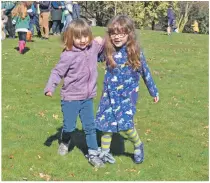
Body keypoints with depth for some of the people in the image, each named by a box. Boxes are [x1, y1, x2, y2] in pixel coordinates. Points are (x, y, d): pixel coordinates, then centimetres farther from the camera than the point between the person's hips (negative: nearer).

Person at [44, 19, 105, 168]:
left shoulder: (93, 48, -3)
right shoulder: (69, 55, -18)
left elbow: (101, 46, 20)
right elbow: (57, 72, -13)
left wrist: (101, 42, -3)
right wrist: (50, 88, -26)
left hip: (87, 98, 4)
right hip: (71, 98, -4)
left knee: (90, 127, 9)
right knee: (69, 126, 8)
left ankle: (93, 154, 19)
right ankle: (65, 142, 40)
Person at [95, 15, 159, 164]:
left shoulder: (135, 52, -9)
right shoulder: (107, 51, -5)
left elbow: (145, 72, 3)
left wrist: (154, 91, 11)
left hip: (128, 93, -3)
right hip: (110, 93, 3)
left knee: (125, 122, -14)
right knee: (106, 122, 7)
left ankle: (138, 145, 16)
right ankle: (104, 152, 27)